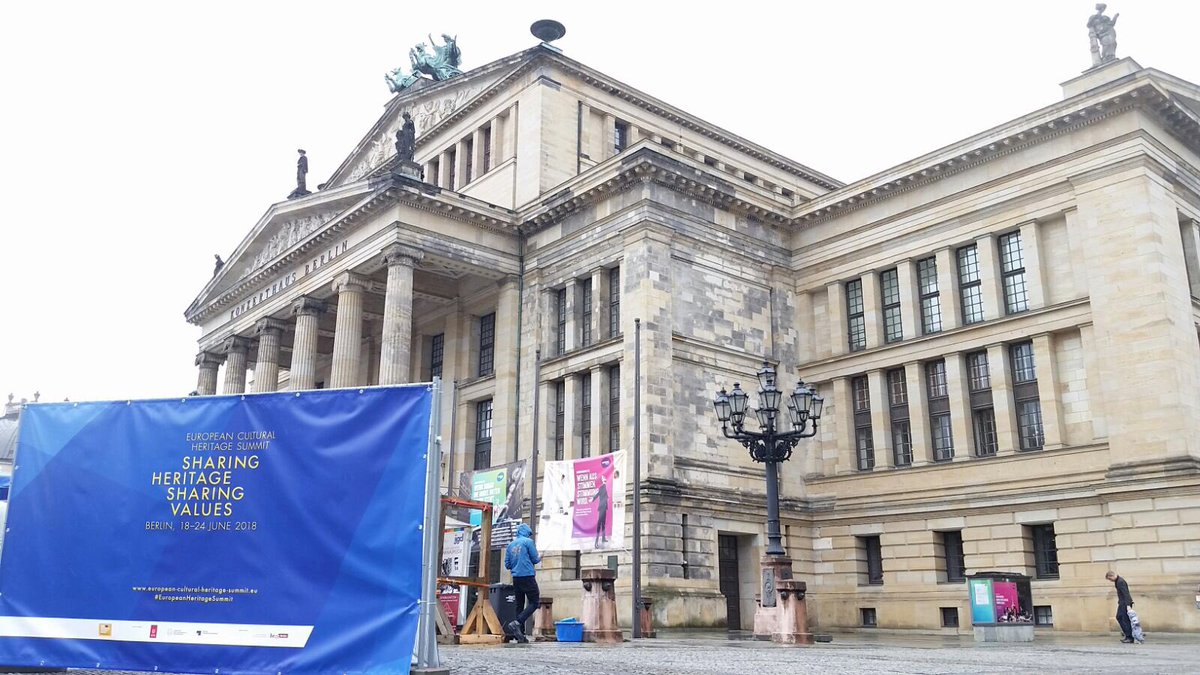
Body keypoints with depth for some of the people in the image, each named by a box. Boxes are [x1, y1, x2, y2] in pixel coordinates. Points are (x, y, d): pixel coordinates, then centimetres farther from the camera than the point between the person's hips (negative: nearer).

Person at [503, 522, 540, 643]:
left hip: (516, 578, 6)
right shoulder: (528, 542, -3)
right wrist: (539, 558, 20)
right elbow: (535, 559, -1)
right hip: (527, 577, -6)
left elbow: (507, 565, 14)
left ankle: (520, 635, 7)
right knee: (534, 603, -3)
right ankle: (516, 623, -21)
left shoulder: (510, 545, 13)